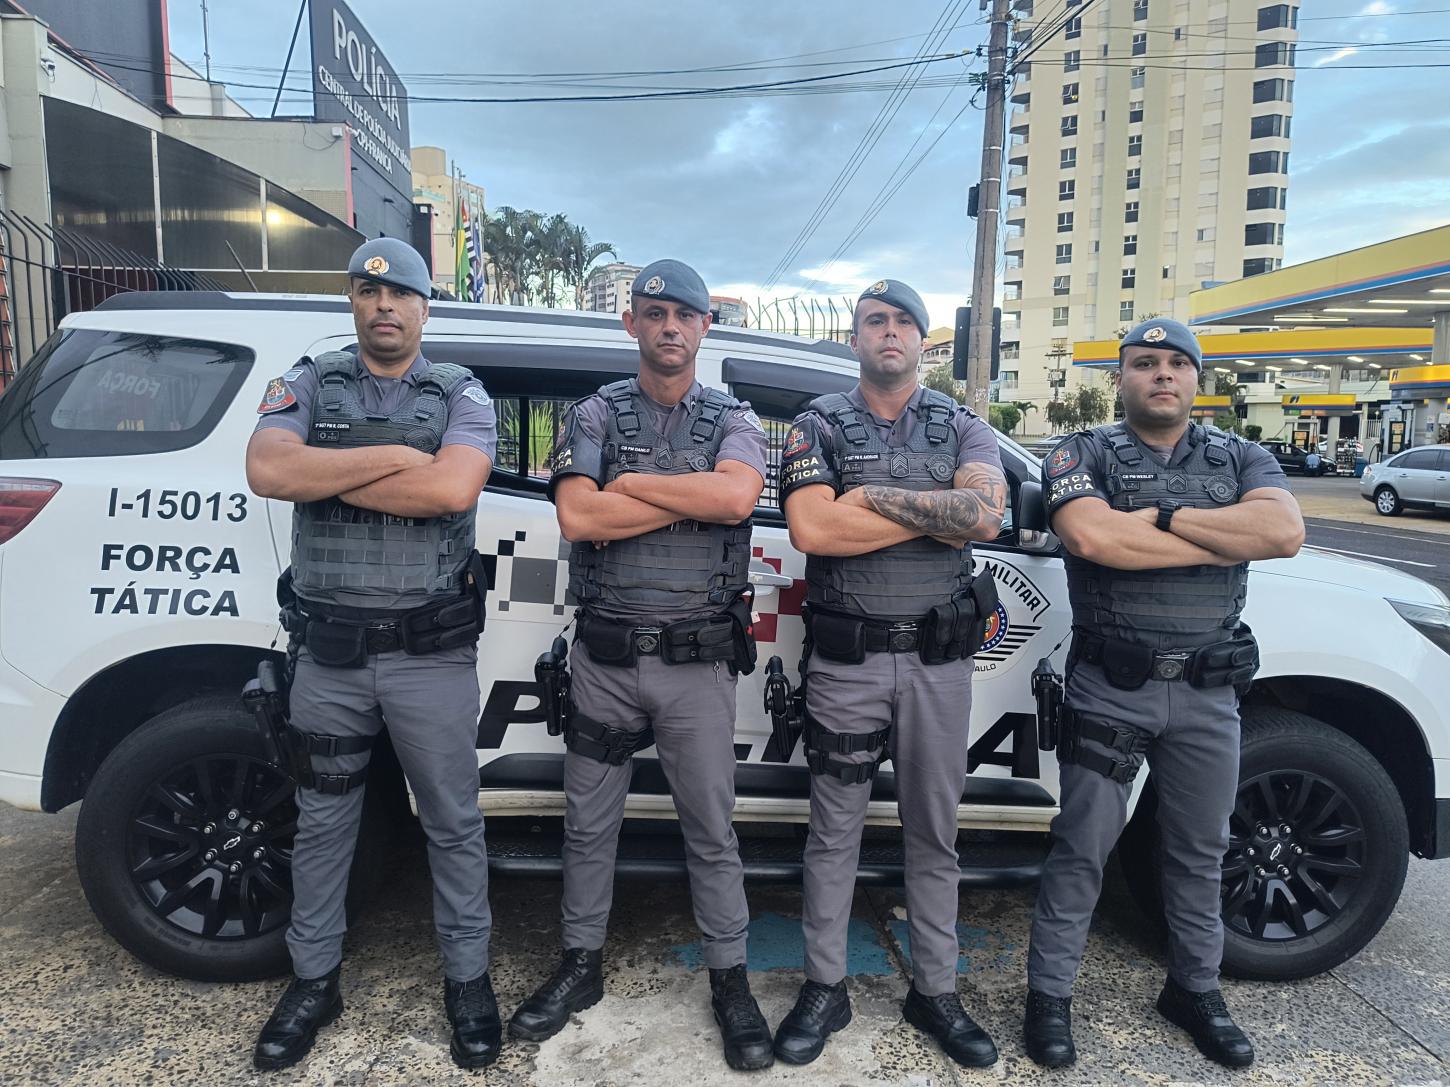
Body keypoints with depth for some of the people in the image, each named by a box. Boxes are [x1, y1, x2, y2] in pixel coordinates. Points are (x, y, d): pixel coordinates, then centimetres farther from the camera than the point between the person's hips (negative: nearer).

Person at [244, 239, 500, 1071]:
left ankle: (469, 978, 29)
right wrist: (395, 455, -16)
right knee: (323, 822, 16)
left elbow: (453, 488, -19)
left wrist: (322, 473, -12)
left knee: (454, 822, 10)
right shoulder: (308, 386, 6)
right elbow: (267, 472, -13)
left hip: (433, 653, -2)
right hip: (329, 651, 2)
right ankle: (314, 981, 36)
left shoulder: (462, 395, 0)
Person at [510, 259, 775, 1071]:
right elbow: (578, 517, -14)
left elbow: (737, 496, -19)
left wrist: (628, 483, -12)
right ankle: (582, 966, 35)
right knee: (590, 823, 15)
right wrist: (696, 497, -12)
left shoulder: (735, 421, 4)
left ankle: (731, 980, 28)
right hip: (606, 658, 1)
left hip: (699, 663, -1)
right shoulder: (595, 415, 3)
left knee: (712, 828, 10)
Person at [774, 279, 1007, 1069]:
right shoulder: (820, 424, 2)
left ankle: (935, 991, 30)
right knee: (835, 830, 9)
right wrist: (942, 512, -11)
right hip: (847, 658, -2)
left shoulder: (962, 427, 7)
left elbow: (988, 513, -14)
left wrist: (873, 496, -15)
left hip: (939, 658, 2)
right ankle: (825, 989, 26)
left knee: (934, 832, 13)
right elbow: (812, 529, -16)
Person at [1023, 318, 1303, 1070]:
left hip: (1208, 692, 4)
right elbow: (1093, 537, -22)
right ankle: (1049, 995, 19)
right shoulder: (1083, 456, -1)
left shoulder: (1242, 460, 8)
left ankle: (1195, 989, 37)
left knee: (1199, 850, 18)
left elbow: (1285, 531, -12)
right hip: (1110, 688, -3)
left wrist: (1165, 514, -16)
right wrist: (1228, 540, -12)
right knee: (1082, 847, 4)